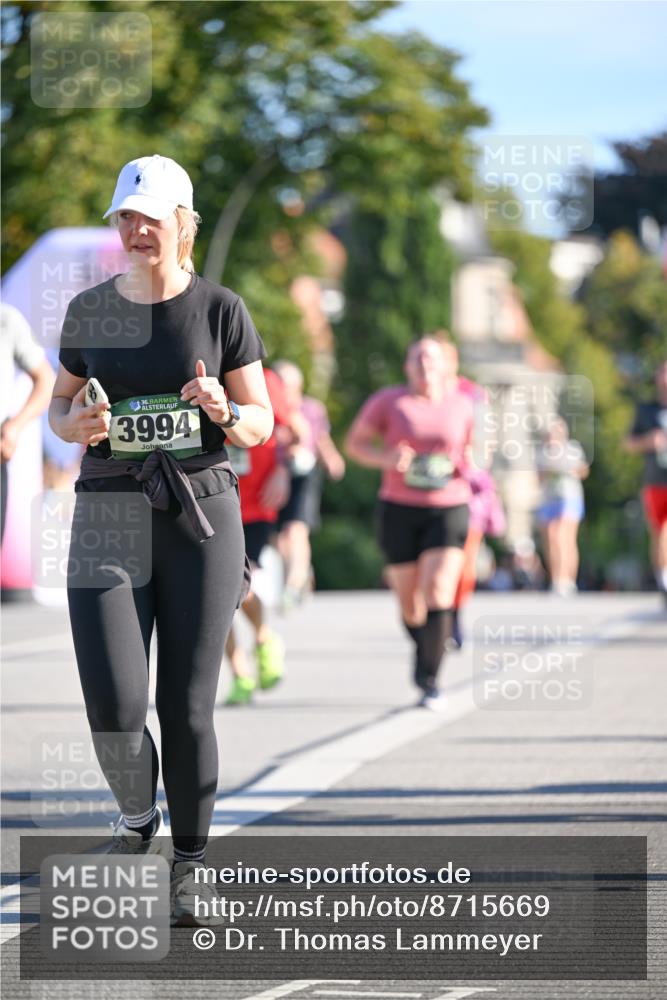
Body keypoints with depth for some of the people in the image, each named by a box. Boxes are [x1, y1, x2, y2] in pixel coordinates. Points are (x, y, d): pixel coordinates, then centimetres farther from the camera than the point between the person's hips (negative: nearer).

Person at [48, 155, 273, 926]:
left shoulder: (220, 309, -2)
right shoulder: (90, 310, 4)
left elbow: (261, 425, 1)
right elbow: (61, 408, 14)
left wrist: (223, 410, -22)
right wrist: (77, 425, -11)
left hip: (200, 518, -1)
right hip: (109, 519, 1)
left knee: (187, 708, -4)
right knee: (114, 708, -11)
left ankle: (188, 869, 15)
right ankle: (136, 816, 22)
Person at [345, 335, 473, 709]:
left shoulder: (463, 405, 6)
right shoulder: (389, 402, 0)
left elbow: (473, 445, 21)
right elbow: (355, 442, 6)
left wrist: (470, 462, -3)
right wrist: (386, 458, -13)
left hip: (449, 507, 0)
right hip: (400, 509, 0)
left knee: (439, 590, -18)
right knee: (409, 600, 5)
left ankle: (430, 680, -16)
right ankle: (423, 648, 38)